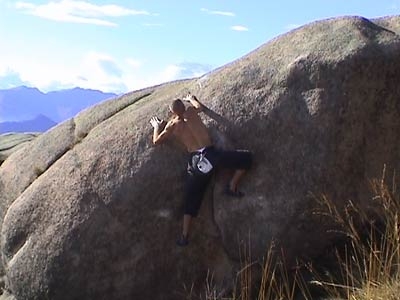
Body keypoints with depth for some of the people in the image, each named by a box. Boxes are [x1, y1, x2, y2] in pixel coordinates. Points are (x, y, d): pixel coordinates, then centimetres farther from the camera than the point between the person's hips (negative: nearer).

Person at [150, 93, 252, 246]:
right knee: (246, 157, 11)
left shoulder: (172, 125, 8)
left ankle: (184, 235, 10)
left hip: (196, 160, 2)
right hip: (211, 154, -2)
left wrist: (156, 126, 34)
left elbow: (156, 141, 17)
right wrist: (191, 99, 46)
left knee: (192, 198, 12)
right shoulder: (191, 111, 7)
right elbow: (203, 108, 30)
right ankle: (232, 187, 8)